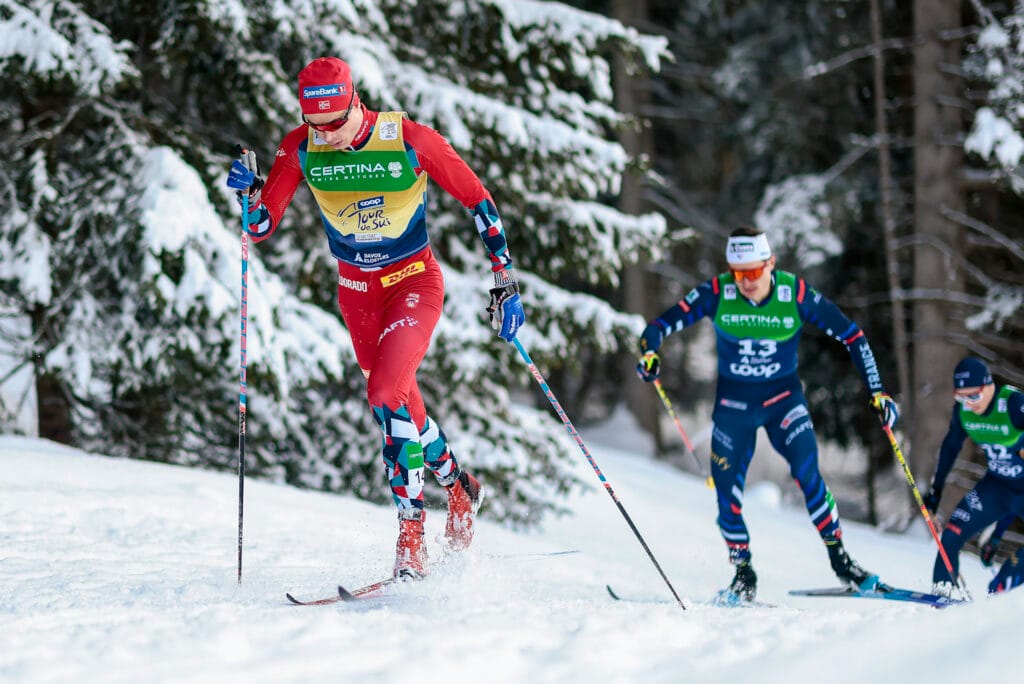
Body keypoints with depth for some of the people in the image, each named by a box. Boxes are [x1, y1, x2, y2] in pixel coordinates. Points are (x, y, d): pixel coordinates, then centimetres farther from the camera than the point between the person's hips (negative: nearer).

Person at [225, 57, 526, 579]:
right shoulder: (300, 149, -12)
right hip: (357, 290, 4)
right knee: (400, 402, 12)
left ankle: (410, 534, -17)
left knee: (386, 393, -23)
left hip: (415, 281, -4)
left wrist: (504, 281, -9)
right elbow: (261, 227, -6)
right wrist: (249, 190, -28)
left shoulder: (410, 140, -21)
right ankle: (458, 487, 40)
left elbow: (476, 199, -9)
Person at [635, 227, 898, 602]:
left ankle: (839, 558, -4)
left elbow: (850, 334, -9)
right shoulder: (716, 294, -16)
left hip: (784, 399, -1)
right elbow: (662, 324, -17)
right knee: (727, 491, -1)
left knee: (808, 475, -18)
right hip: (733, 404, 1)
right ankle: (744, 574, 17)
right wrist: (649, 352, -40)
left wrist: (877, 392, -12)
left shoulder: (796, 294, -17)